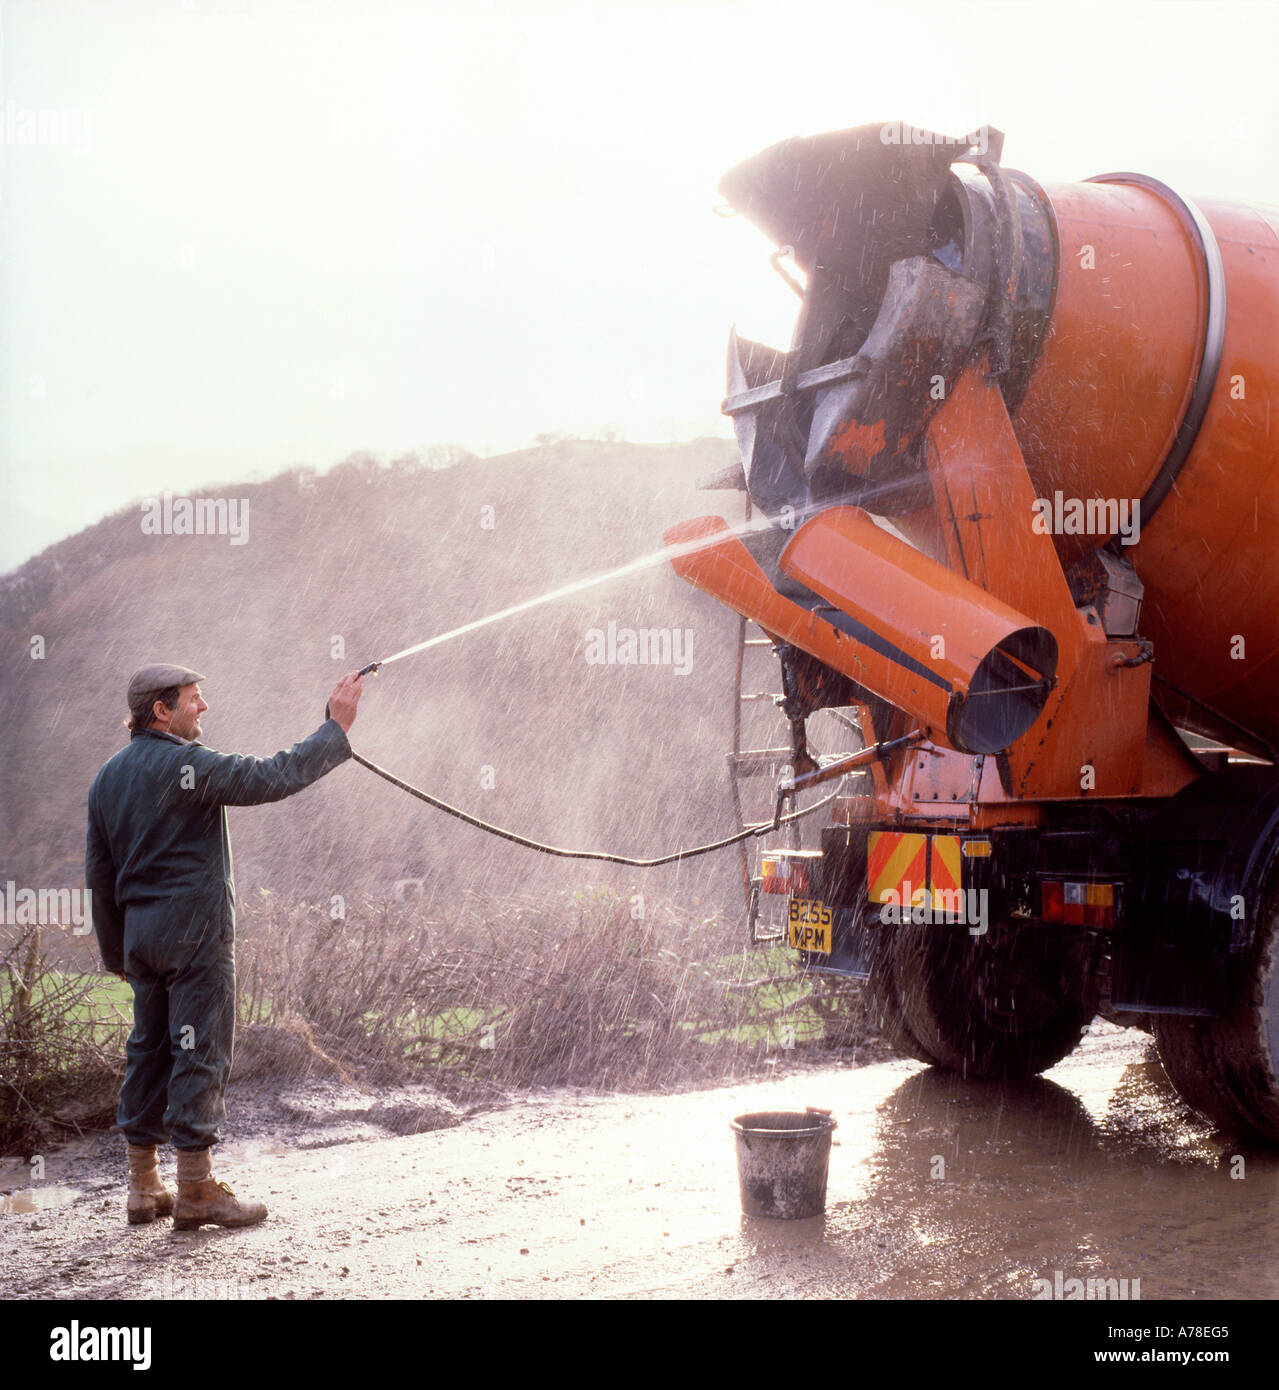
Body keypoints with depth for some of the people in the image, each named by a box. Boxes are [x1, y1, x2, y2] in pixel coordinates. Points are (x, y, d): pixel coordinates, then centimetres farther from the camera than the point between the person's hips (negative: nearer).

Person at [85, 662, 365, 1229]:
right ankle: (196, 1192, -1)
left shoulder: (107, 777, 12)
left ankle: (143, 1187, 17)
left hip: (140, 929, 8)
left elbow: (100, 874, 15)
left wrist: (116, 952, 20)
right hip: (195, 928, -8)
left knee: (149, 1049, 13)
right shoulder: (189, 765, -13)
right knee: (200, 1050, -3)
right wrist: (336, 726, -11)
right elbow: (273, 777, -18)